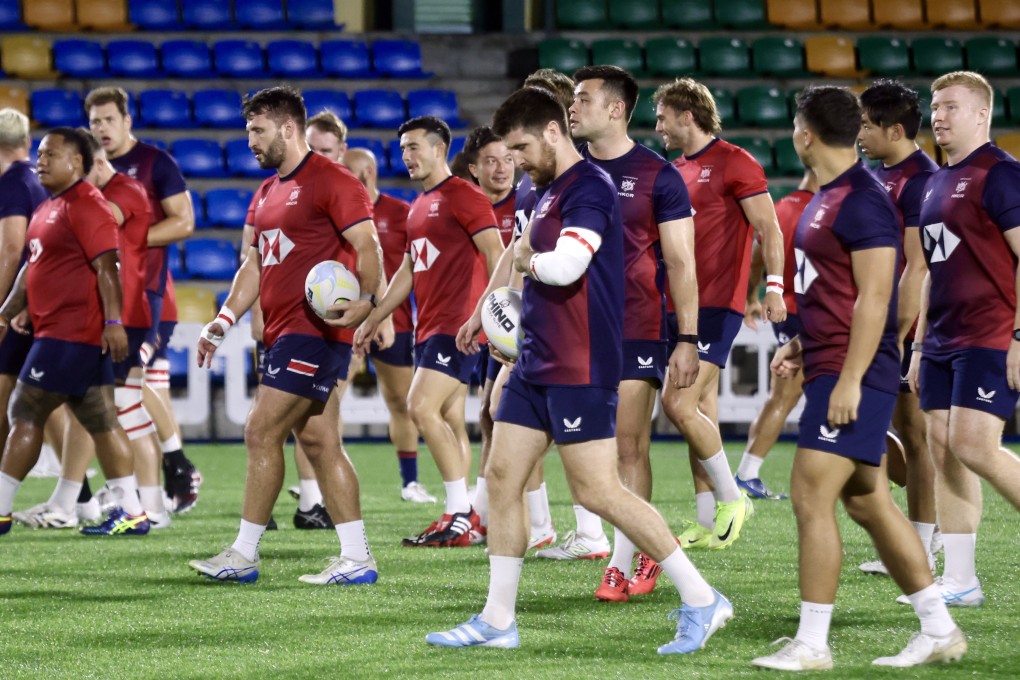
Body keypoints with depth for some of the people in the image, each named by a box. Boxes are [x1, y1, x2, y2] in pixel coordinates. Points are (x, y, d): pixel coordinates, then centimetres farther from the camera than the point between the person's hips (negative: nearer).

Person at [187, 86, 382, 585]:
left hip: (315, 329, -10)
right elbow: (254, 265, 23)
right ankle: (356, 559, 8)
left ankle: (244, 555, -5)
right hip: (284, 332, 10)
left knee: (262, 432, -10)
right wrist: (224, 320, 14)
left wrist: (365, 301, -30)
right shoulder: (267, 193, 19)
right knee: (318, 442, 7)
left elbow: (368, 247, -15)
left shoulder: (330, 181, -9)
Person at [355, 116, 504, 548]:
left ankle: (460, 515, -16)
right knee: (449, 423, 7)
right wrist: (373, 319, 25)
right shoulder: (419, 206, 20)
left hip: (455, 326, -9)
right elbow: (408, 271, 27)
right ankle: (463, 517, 9)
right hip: (428, 328, 9)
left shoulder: (463, 196, -8)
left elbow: (495, 254, -15)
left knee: (423, 408, -17)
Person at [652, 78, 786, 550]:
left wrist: (773, 287, -19)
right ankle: (708, 523, 10)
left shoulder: (734, 163, -7)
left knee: (679, 404, -16)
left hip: (717, 303, -8)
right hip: (683, 305, 8)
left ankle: (731, 498, -3)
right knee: (701, 413, 8)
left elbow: (769, 229, -10)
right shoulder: (677, 171, 17)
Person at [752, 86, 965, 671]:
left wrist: (849, 379, -23)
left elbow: (873, 298, -20)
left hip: (853, 375, -10)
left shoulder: (863, 202, -16)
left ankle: (812, 645, -6)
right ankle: (940, 631, 16)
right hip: (831, 368, 10)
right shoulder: (829, 197, 15)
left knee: (811, 497, -10)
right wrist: (804, 347, 18)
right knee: (869, 503, 11)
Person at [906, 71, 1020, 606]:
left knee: (973, 446, -17)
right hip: (943, 341, 9)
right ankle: (959, 580, 7)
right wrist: (920, 345, 21)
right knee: (943, 450, 4)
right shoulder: (936, 183, 18)